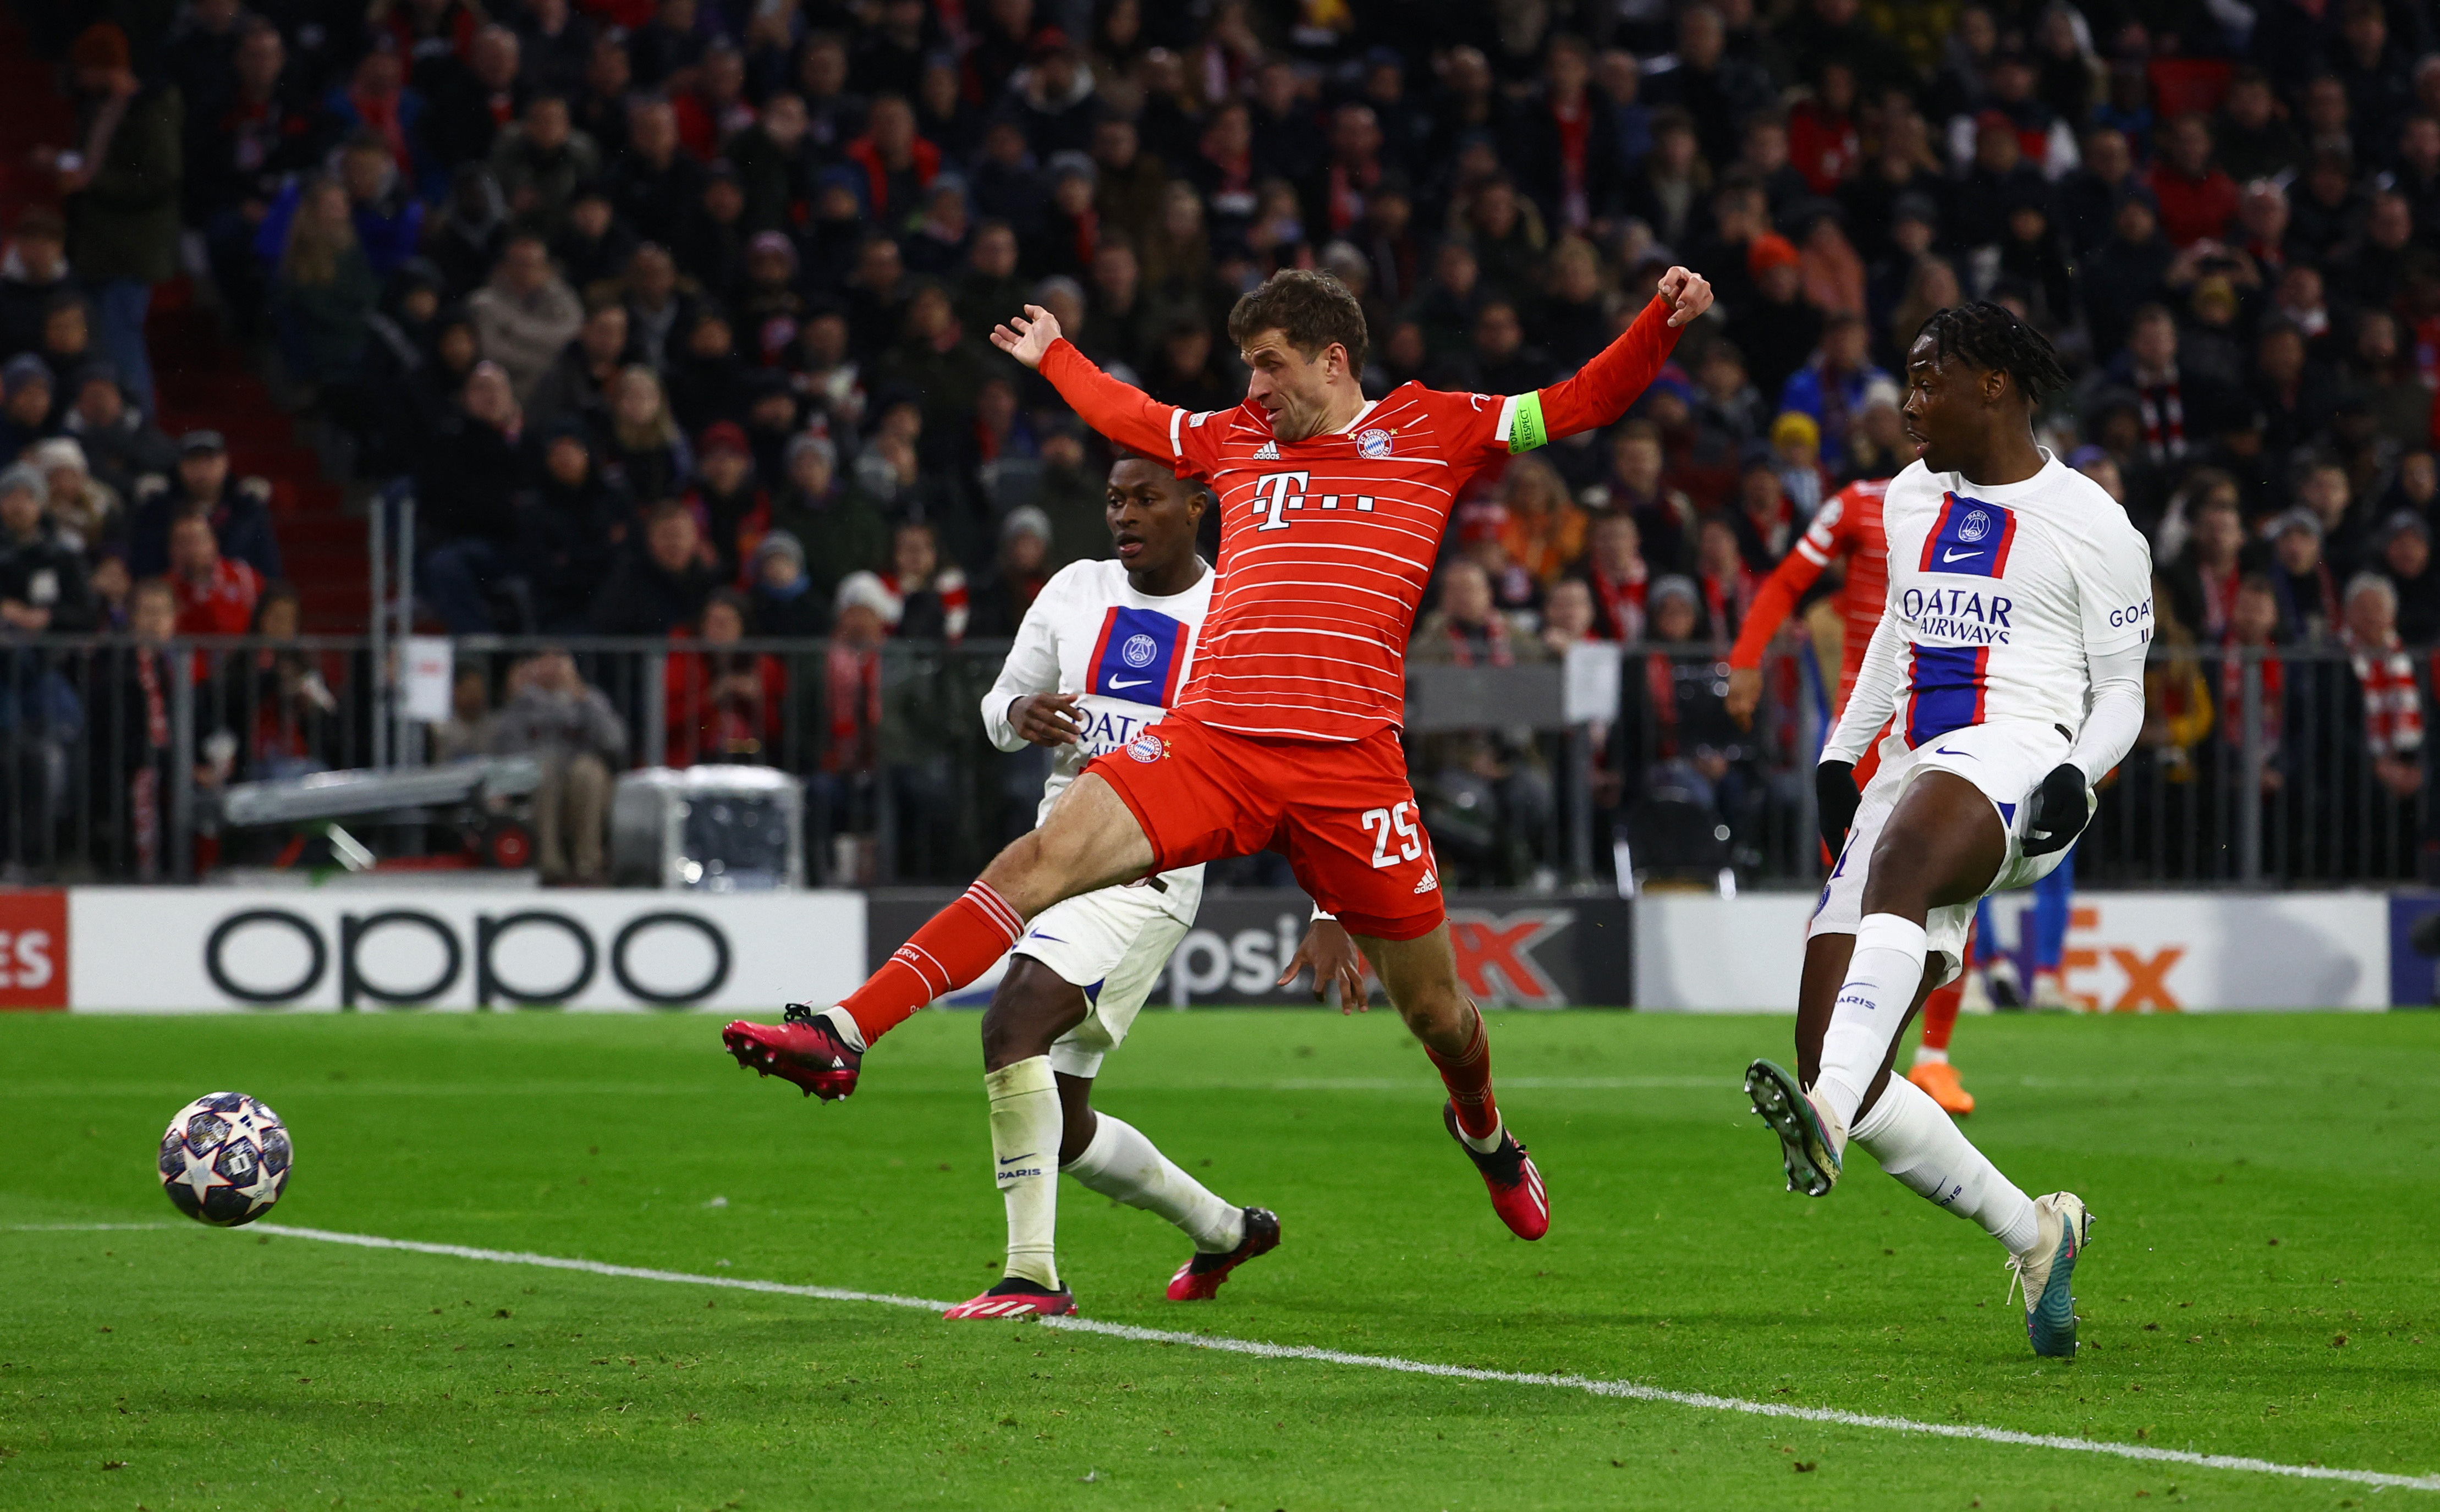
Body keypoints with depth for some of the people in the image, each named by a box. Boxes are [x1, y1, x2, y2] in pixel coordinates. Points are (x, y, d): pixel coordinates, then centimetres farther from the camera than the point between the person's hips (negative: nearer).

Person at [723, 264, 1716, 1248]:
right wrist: (1054, 356, 51)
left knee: (1434, 1009, 7)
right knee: (1044, 857, -19)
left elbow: (1581, 406, 11)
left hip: (1350, 763, -2)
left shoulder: (1430, 430, 9)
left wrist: (1663, 323, -3)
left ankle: (1482, 1130, 42)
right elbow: (1129, 418, 39)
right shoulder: (1234, 438, 19)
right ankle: (843, 1036, -26)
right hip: (1212, 740, 2)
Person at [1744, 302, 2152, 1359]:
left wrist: (2077, 774, -14)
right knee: (1841, 1072, -6)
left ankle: (1829, 1116, -65)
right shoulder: (1912, 500, 22)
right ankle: (2035, 1236, 8)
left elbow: (2120, 695, 5)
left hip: (2016, 757, -7)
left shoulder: (2090, 527, 3)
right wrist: (1840, 751, 25)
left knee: (1896, 865, -43)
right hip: (1911, 775, 7)